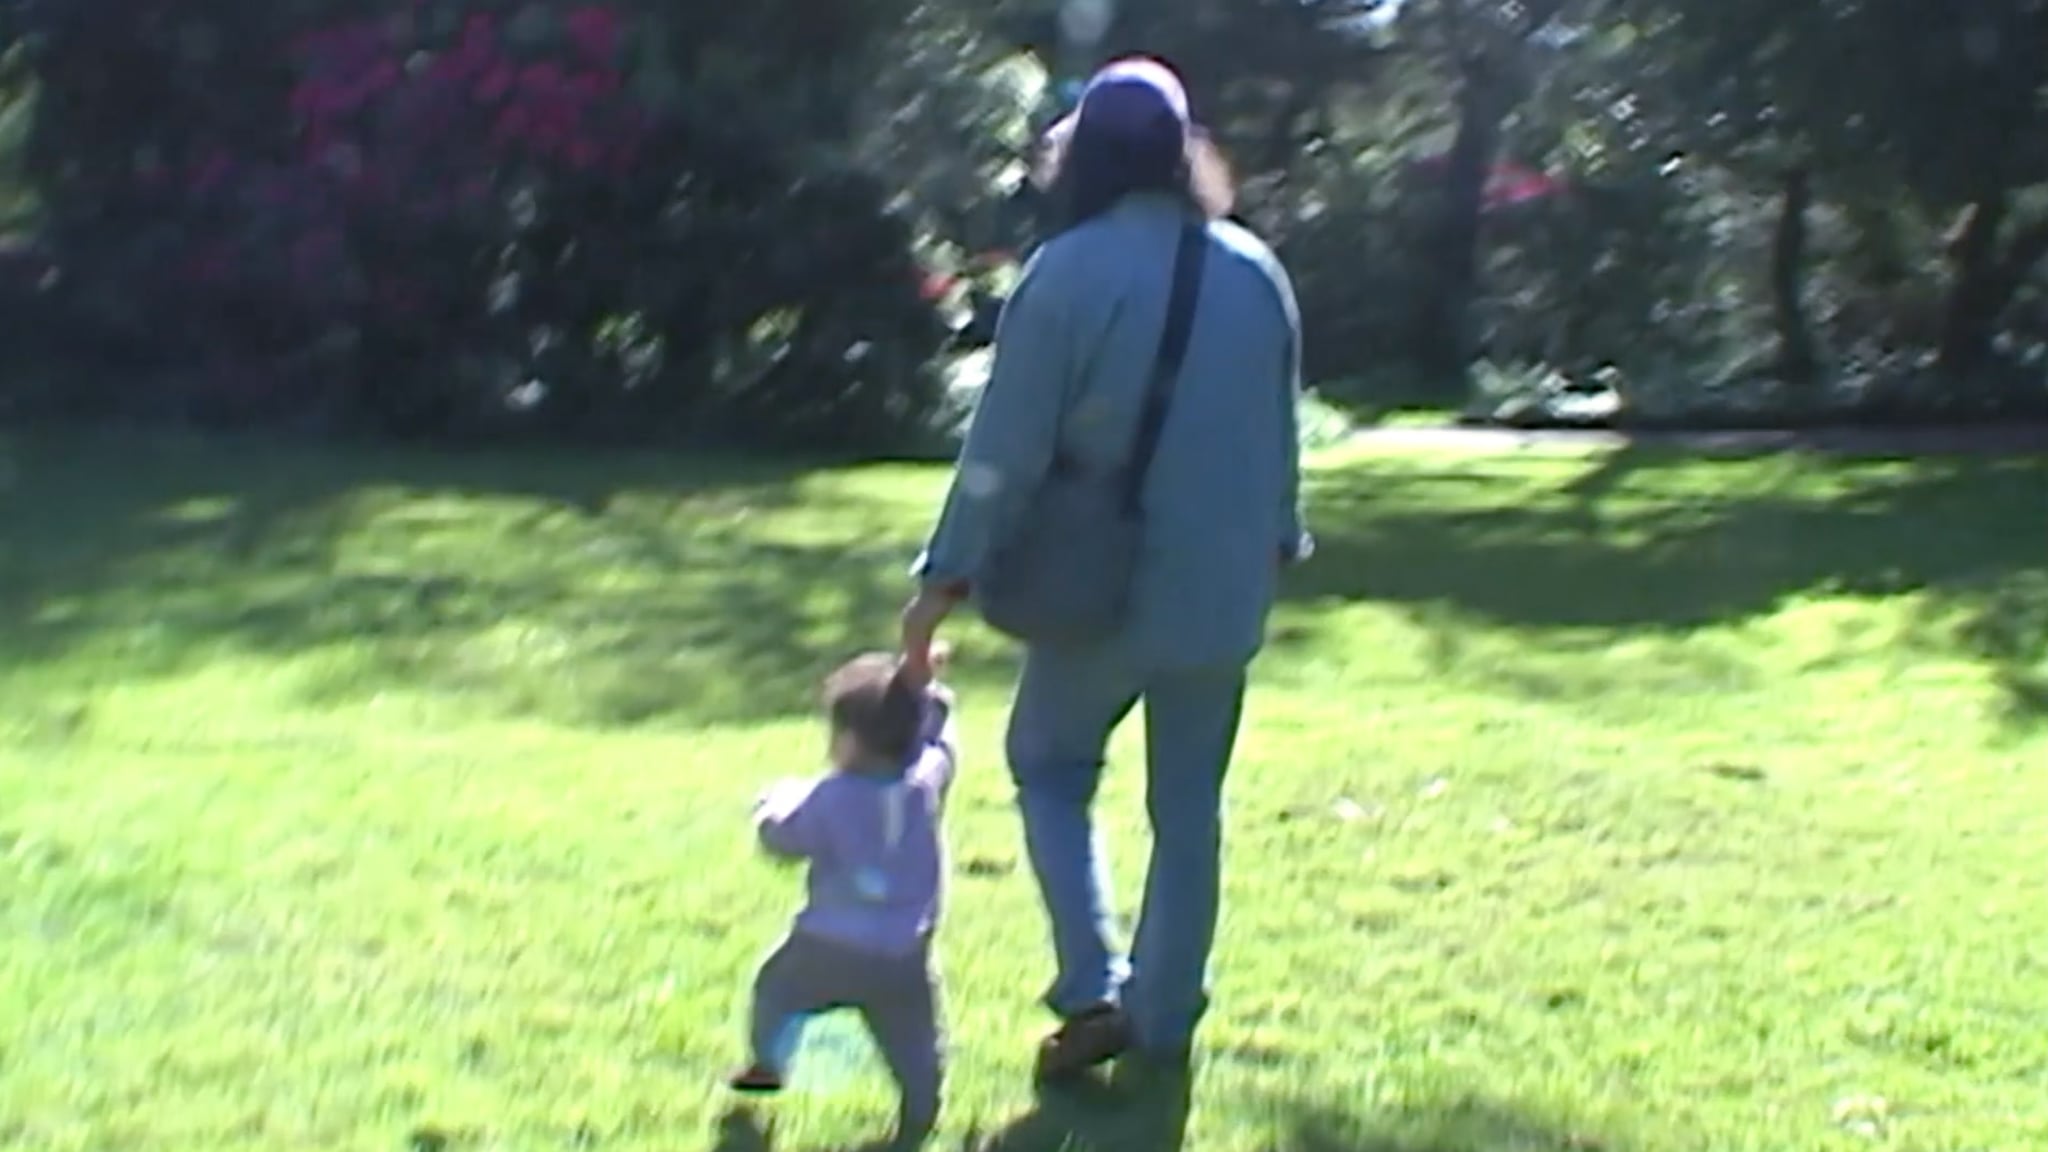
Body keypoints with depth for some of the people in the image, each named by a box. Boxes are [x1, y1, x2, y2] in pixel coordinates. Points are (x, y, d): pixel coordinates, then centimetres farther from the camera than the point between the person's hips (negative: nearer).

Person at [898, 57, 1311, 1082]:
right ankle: (1163, 1024, 22)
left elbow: (1007, 445, -13)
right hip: (1221, 591, 4)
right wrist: (1273, 545, 27)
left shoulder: (1068, 272, -13)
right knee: (1188, 807, 14)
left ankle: (1093, 991, 7)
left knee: (1048, 766, 17)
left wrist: (947, 577, -5)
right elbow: (1280, 437, 11)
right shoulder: (1256, 273, 1)